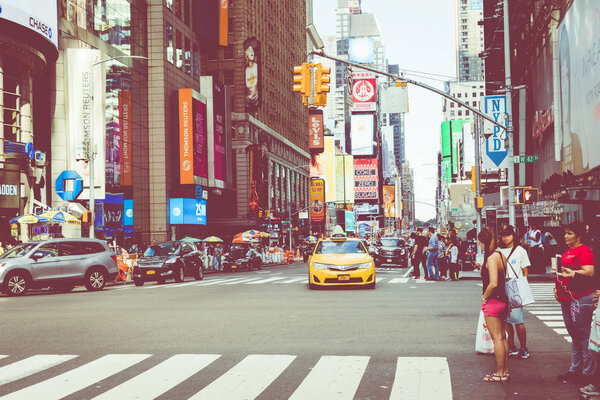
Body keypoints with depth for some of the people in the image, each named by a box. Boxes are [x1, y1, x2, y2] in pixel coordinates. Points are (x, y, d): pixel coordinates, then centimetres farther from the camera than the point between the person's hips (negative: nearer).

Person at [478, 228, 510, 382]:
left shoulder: (491, 258, -19)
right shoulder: (501, 255, 9)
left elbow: (493, 283, -26)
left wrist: (484, 297, -14)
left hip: (492, 301, -9)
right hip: (502, 300, 9)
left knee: (497, 339, -2)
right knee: (502, 337, 15)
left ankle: (500, 373, 4)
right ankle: (505, 370, 22)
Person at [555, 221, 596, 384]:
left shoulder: (584, 250, -12)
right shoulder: (568, 251, 17)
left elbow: (590, 272, -23)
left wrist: (572, 274, -34)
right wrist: (557, 287, 18)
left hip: (581, 298, -10)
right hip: (566, 298, 10)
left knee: (583, 335, -5)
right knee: (574, 334, 15)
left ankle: (588, 373, 0)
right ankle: (575, 370, 24)